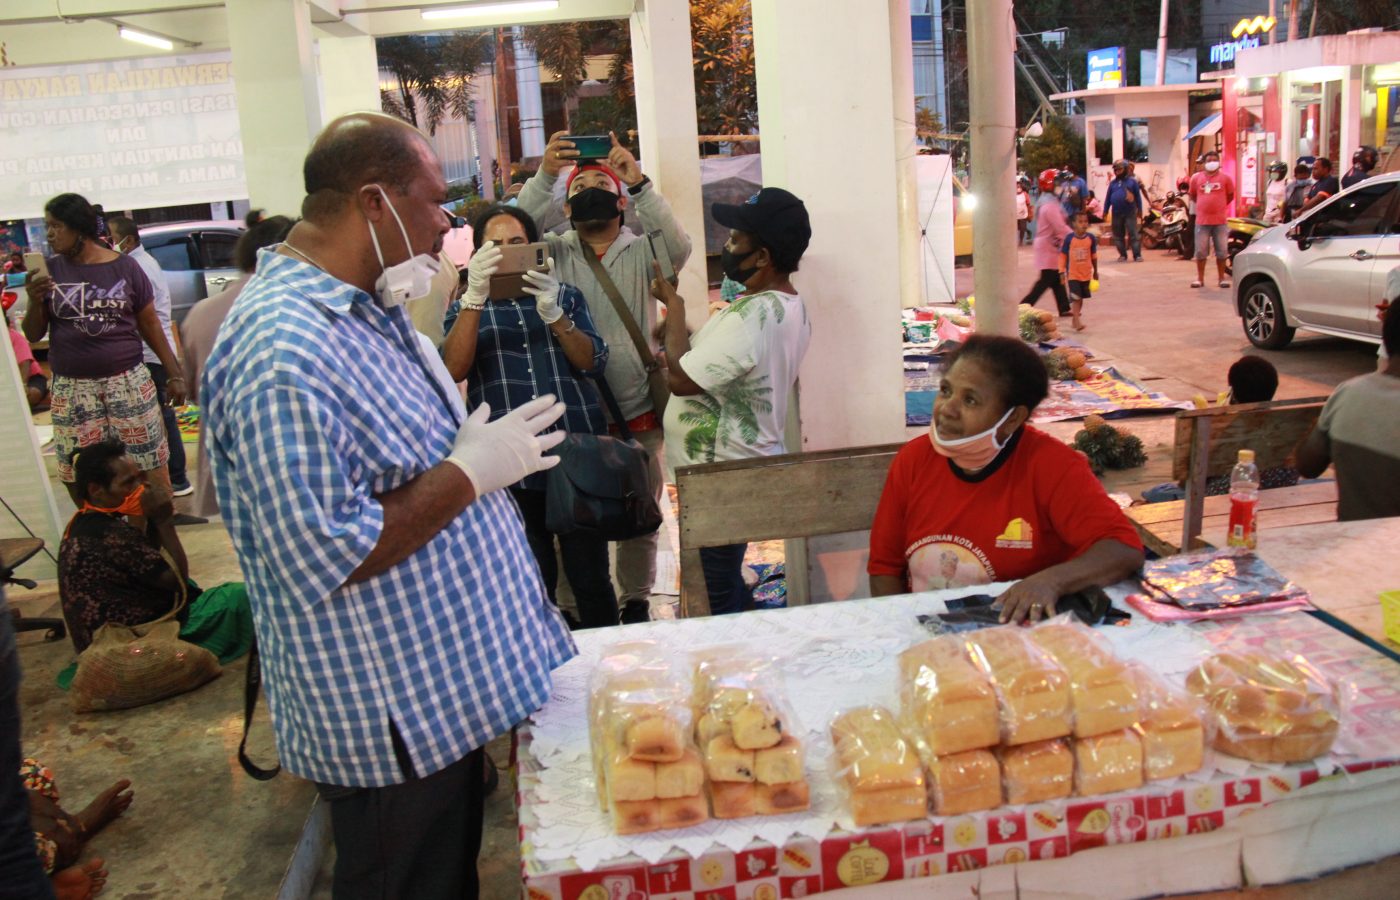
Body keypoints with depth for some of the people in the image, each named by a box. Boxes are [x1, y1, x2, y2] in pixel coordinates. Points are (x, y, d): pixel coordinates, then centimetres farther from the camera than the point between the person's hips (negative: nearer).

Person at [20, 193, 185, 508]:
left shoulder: (125, 266, 1)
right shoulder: (50, 270, 4)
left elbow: (150, 325, 7)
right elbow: (33, 335, 8)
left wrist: (174, 373, 3)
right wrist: (35, 301, -11)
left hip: (129, 383, -2)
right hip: (72, 390, 2)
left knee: (151, 467, 0)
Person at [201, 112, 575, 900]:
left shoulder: (363, 308, 7)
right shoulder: (286, 351, -27)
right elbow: (324, 558, -31)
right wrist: (471, 472, -25)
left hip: (444, 685, 10)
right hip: (391, 716, -10)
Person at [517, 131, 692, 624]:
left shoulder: (641, 252, 5)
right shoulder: (555, 254, 6)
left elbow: (678, 248, -15)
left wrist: (639, 183, -23)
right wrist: (544, 175, -24)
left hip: (638, 412, 1)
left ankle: (636, 601, 30)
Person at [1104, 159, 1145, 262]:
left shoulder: (1132, 181, 1)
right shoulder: (1113, 183, 9)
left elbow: (1138, 197, 3)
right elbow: (1108, 198, 12)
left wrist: (1140, 211, 0)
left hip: (1130, 213, -4)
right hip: (1116, 214, 4)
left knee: (1134, 234, -7)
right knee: (1118, 235, 7)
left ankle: (1137, 255, -7)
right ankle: (1122, 255, 16)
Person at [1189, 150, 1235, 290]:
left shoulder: (1225, 178, 1)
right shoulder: (1196, 177, 4)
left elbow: (1230, 196, 12)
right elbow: (1193, 195, 17)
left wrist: (1219, 205, 14)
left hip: (1220, 220, -1)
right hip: (1202, 220, 1)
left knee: (1221, 251, 4)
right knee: (1200, 251, 2)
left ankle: (1222, 278, 13)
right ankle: (1200, 278, 11)